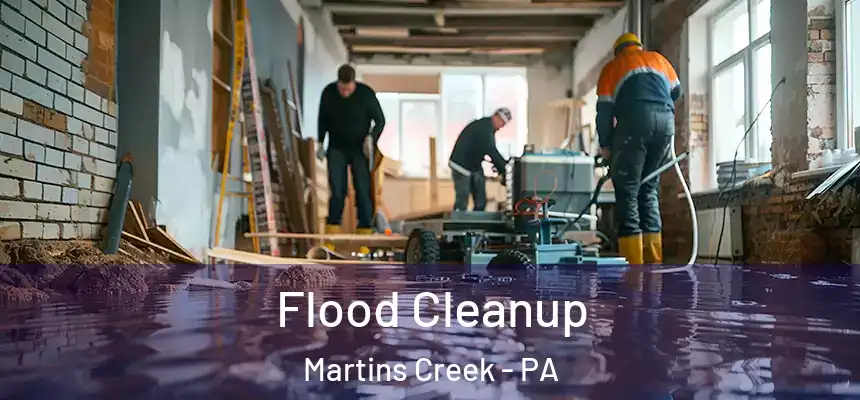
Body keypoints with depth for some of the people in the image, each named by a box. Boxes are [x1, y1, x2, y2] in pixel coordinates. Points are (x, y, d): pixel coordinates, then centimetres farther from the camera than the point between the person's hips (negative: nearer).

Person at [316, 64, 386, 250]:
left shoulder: (366, 94, -17)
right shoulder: (328, 92, -9)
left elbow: (380, 120, -8)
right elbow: (322, 118, 7)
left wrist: (371, 138, -24)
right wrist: (320, 143, 4)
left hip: (360, 148, -1)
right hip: (337, 148, 1)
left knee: (362, 191, -6)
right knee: (337, 191, -7)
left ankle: (364, 234, 1)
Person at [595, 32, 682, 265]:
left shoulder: (612, 67, 20)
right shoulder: (658, 58, 30)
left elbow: (604, 109, 10)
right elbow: (676, 91, 39)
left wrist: (605, 145, 16)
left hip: (635, 121, -4)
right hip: (666, 121, 4)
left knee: (627, 190, -1)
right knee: (649, 188, 14)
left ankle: (633, 265, -8)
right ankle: (653, 261, 9)